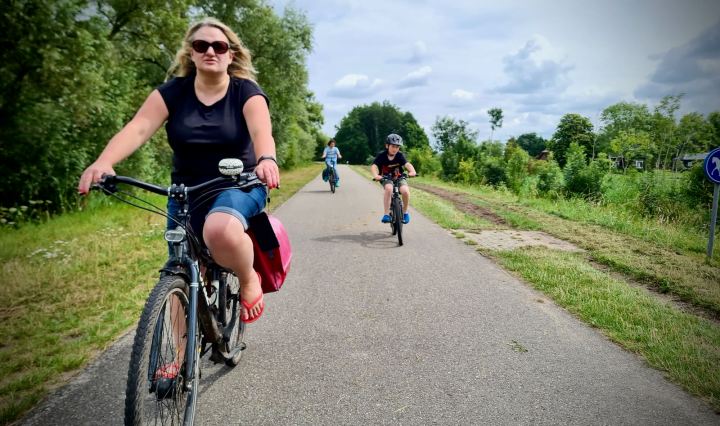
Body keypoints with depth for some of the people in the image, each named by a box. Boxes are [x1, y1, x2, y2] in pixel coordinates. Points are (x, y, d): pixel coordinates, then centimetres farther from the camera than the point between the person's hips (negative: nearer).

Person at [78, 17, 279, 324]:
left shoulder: (246, 91, -6)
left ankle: (249, 279, -7)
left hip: (239, 185, -3)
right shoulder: (173, 91, -1)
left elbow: (261, 131, -25)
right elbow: (137, 129, -15)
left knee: (221, 231, -37)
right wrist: (103, 163, -34)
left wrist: (266, 160, -49)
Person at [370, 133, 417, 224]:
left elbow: (407, 164, -23)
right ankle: (386, 214, -27)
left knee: (405, 191, -27)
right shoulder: (382, 156, -15)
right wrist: (376, 175, -48)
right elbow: (373, 166, -27)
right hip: (386, 178, -2)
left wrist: (412, 171, -46)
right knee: (389, 188, -36)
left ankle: (405, 212, -1)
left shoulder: (399, 155, -10)